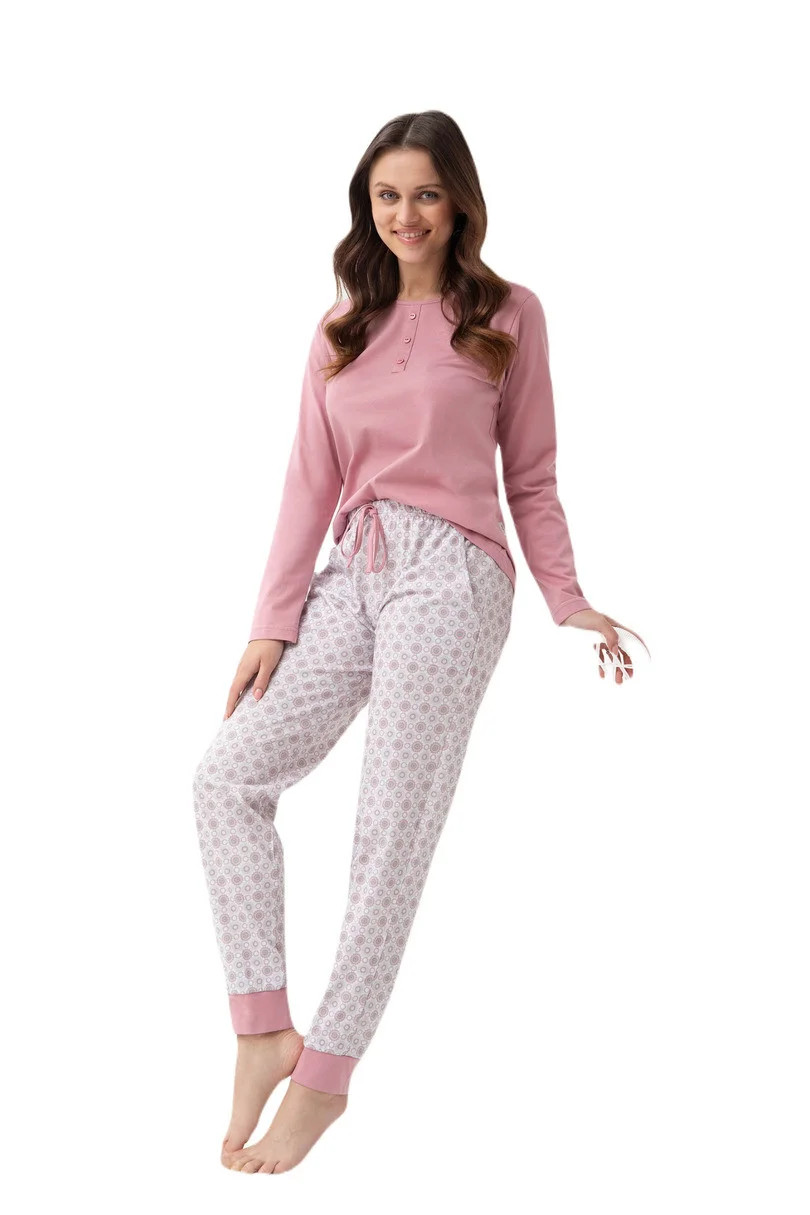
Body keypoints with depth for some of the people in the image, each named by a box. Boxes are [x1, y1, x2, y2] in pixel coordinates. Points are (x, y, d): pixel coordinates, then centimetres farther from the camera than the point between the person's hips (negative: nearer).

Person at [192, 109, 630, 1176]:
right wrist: (273, 620, 5)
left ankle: (327, 1072, 0)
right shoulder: (340, 331, 18)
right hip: (350, 578, 5)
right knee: (229, 773, -8)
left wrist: (568, 600, 2)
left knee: (392, 828, -8)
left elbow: (531, 477, 10)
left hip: (450, 576, -5)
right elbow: (310, 482, 12)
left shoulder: (508, 315, 8)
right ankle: (264, 1027, -4)